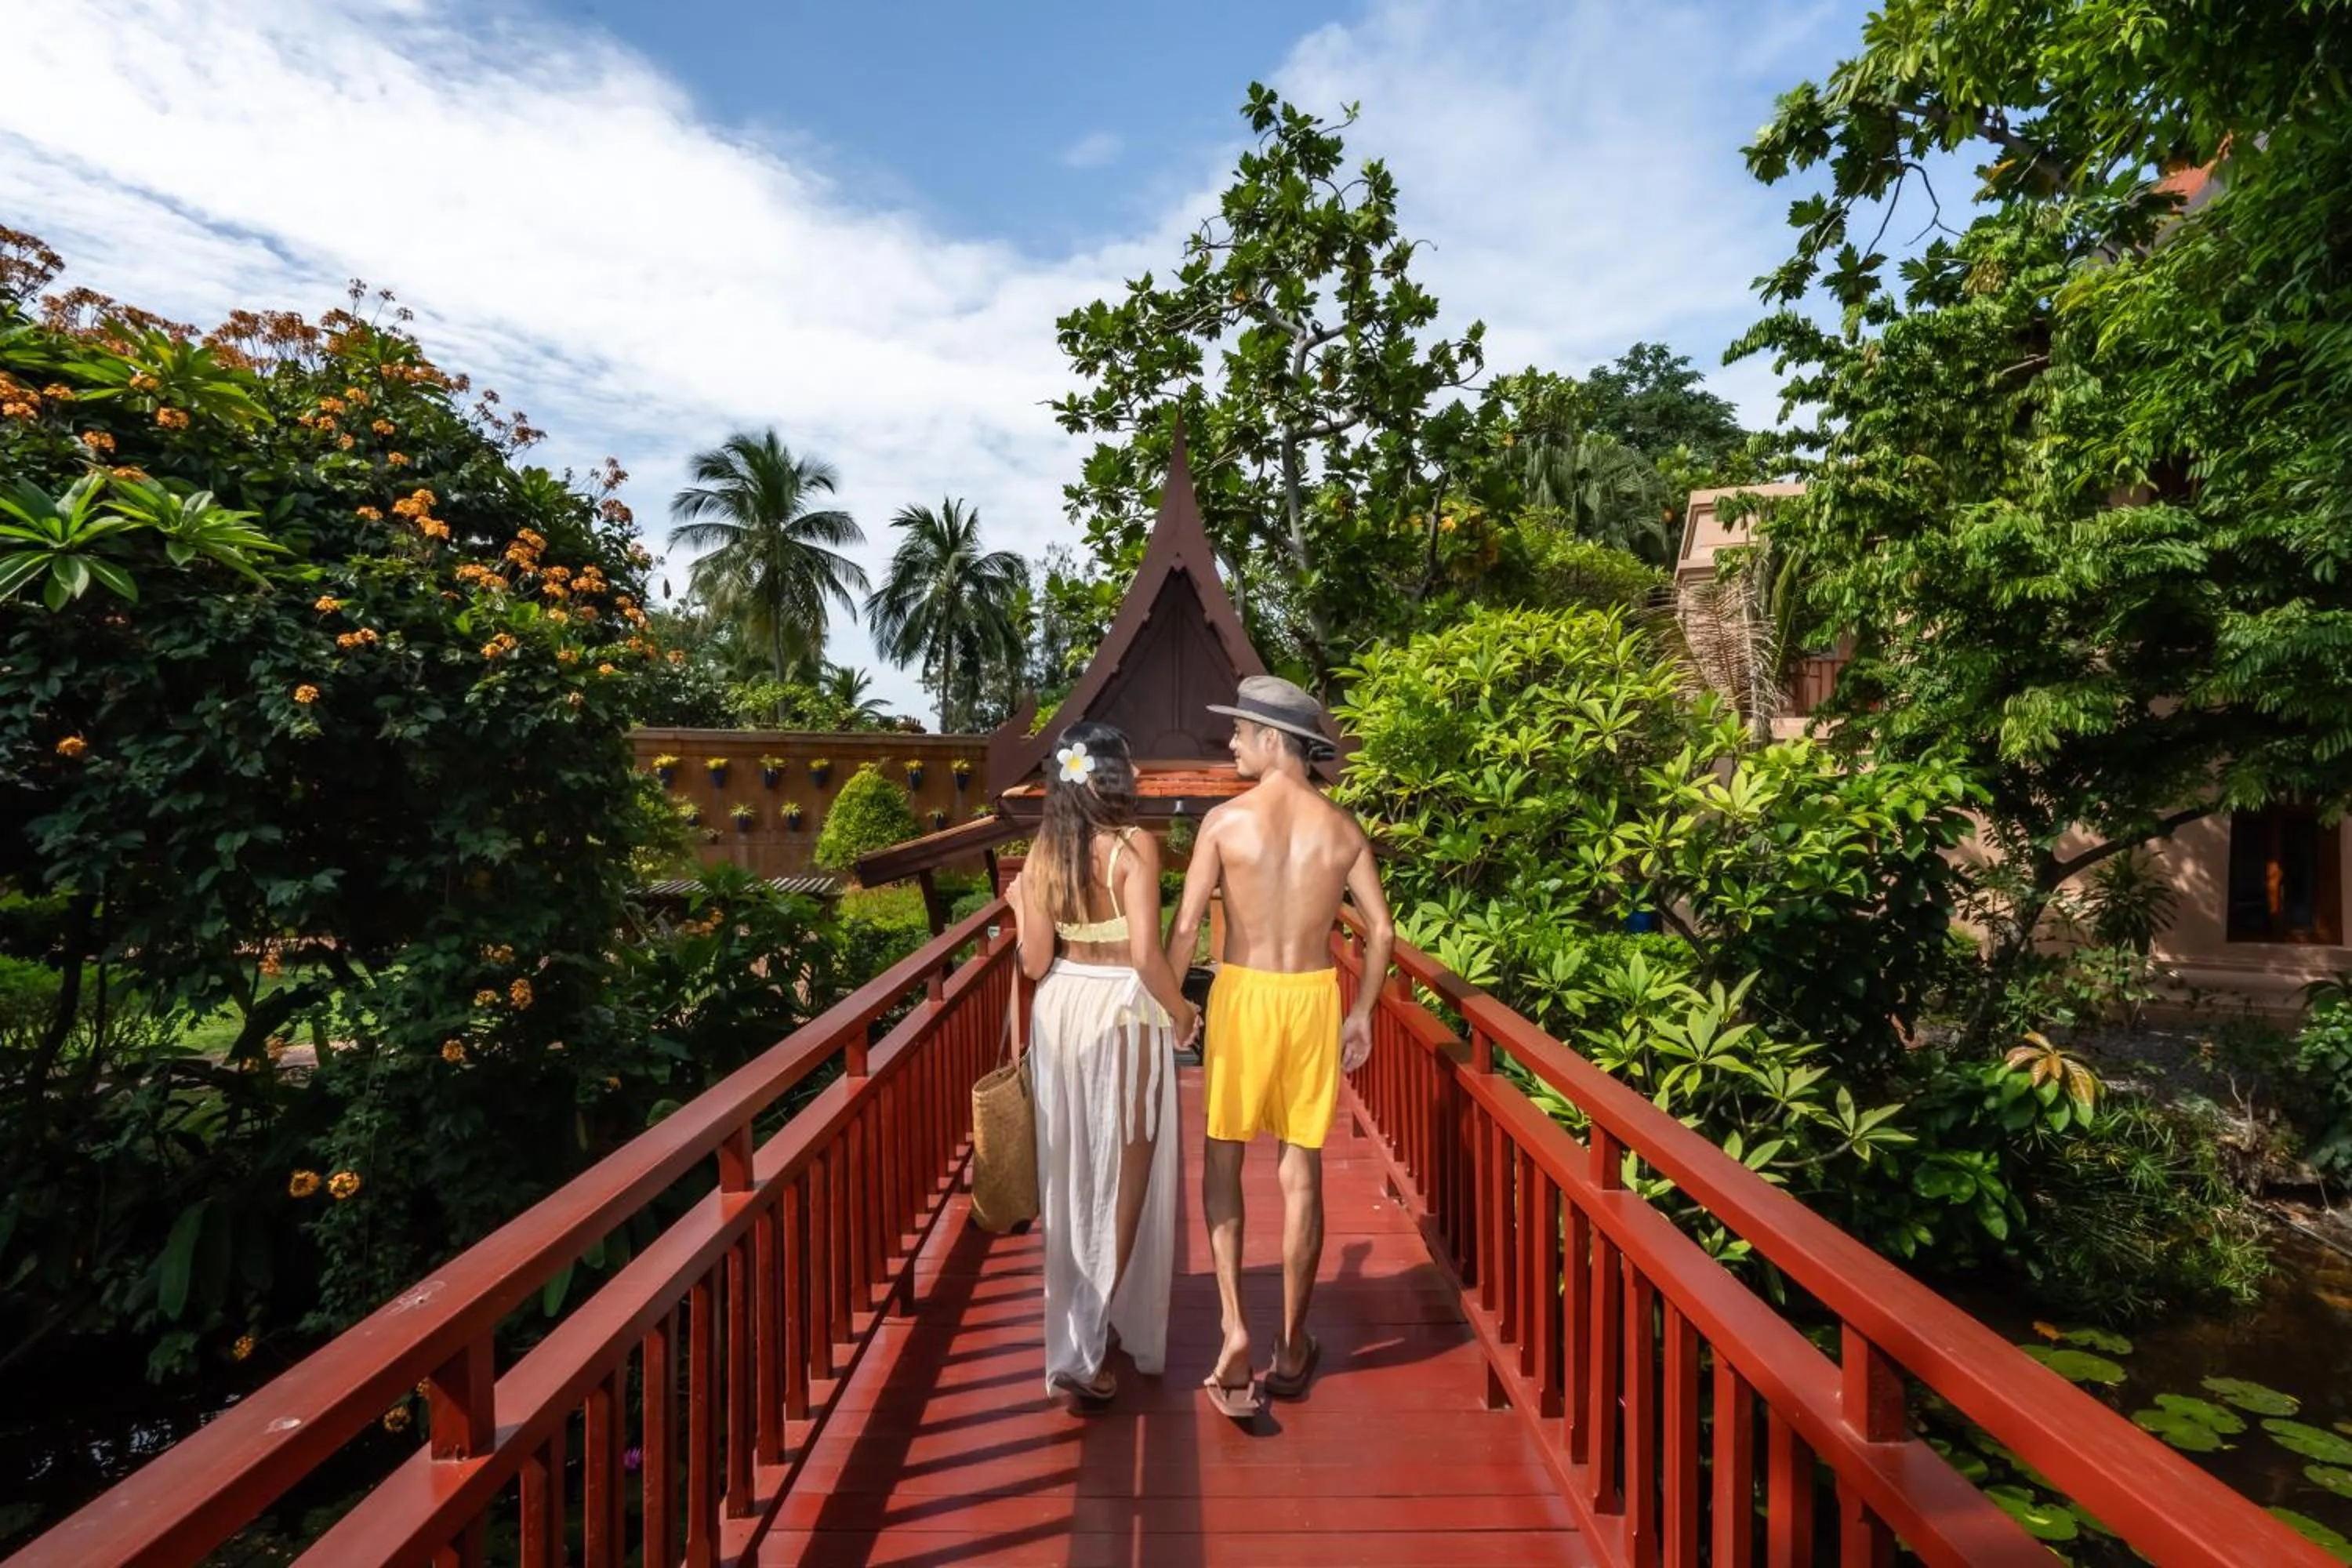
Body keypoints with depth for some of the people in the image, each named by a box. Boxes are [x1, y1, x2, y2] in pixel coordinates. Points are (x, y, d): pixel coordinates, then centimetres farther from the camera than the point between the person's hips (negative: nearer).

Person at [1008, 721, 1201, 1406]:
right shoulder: (1133, 845, -15)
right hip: (1122, 1012, -6)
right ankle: (1081, 1350, 12)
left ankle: (1083, 1318, 43)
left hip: (1059, 1011, 6)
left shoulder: (1043, 851, -1)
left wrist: (1019, 903, 16)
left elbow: (1035, 962, -1)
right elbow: (1145, 953, -22)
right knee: (1125, 1176, 9)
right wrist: (1181, 1012, -5)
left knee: (1070, 1173, 21)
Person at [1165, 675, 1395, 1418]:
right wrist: (1361, 1014, 12)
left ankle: (1234, 1326, 5)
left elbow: (1185, 926, -10)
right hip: (1315, 998, 3)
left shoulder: (1225, 819, -9)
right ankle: (1292, 1347, 25)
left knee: (1222, 1160, 14)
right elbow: (1381, 929, 2)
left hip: (1242, 994, -2)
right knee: (1302, 1172, 12)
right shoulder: (1341, 827, 0)